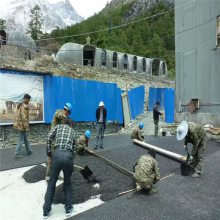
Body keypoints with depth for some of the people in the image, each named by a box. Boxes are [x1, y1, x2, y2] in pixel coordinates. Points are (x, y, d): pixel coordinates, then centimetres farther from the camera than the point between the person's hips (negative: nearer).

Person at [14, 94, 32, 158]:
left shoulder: (20, 105, 11)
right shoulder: (25, 106, -18)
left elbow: (17, 116, 15)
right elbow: (24, 117, -22)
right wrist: (26, 126, -18)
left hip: (19, 125, 10)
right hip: (23, 125, -10)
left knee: (26, 139, 19)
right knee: (21, 140, 1)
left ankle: (28, 151, 30)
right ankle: (17, 154, 7)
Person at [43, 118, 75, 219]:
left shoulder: (58, 126, 23)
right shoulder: (72, 131, 28)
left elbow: (49, 138, 7)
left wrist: (49, 152, 16)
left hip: (57, 154, -1)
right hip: (68, 156, 1)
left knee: (52, 182, 17)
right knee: (67, 182, 22)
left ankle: (46, 211, 26)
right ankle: (68, 208, 29)